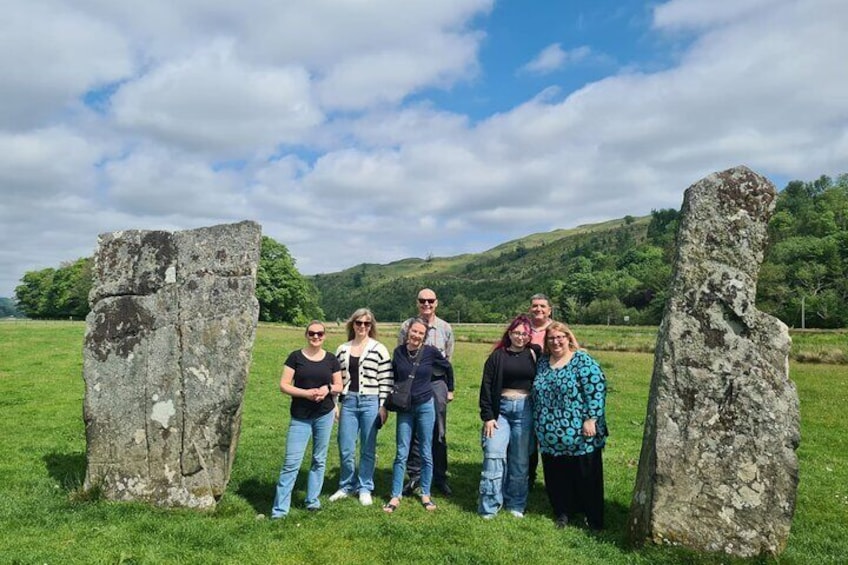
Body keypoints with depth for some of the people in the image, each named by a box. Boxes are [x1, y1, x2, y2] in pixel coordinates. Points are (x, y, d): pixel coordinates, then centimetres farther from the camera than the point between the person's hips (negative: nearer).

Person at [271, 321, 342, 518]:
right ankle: (280, 508, 4)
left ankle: (313, 500, 27)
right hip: (300, 417, -2)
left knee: (319, 459, 12)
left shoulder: (331, 359, 3)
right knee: (291, 462, -4)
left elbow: (339, 386, 9)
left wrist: (328, 389, -13)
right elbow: (284, 385, -6)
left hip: (325, 415, 2)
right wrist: (306, 393, -19)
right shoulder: (296, 357, -3)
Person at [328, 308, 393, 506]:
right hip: (348, 402, 3)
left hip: (370, 403, -3)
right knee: (345, 449, 6)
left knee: (368, 449, 7)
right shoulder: (342, 350, 9)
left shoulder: (379, 349, -3)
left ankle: (365, 489, 22)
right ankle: (347, 486, 26)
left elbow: (385, 381, -3)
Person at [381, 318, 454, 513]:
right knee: (401, 453, 3)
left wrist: (449, 390, 16)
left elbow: (448, 368, 9)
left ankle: (425, 494, 21)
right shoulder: (399, 352, -2)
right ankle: (395, 496, 11)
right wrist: (386, 405, 8)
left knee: (426, 453, 8)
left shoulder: (431, 352, -8)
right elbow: (393, 379, 7)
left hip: (425, 406, -1)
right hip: (404, 407, 1)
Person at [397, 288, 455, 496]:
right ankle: (414, 475, 19)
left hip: (437, 382, 1)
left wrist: (450, 388, 11)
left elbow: (449, 360, 12)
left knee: (439, 433, 7)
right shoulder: (407, 326, 0)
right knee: (413, 432, 5)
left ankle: (440, 476, 20)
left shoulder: (445, 328, 5)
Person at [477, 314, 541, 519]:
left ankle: (516, 504, 22)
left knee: (520, 459, 8)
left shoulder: (534, 354, 5)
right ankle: (489, 506, 3)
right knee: (494, 454, -6)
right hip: (501, 408, -1)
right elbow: (486, 386, -1)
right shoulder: (498, 356, 1)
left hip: (525, 410, 1)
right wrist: (487, 416, -6)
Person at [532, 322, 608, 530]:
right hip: (551, 437, 5)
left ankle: (593, 519, 21)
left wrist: (591, 420, -17)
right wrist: (539, 424, 17)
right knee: (557, 477, 12)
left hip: (579, 436, -5)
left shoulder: (583, 361, -8)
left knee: (586, 477, 6)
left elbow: (596, 391, -13)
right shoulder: (543, 362, 10)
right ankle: (563, 513, 29)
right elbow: (537, 393, 18)